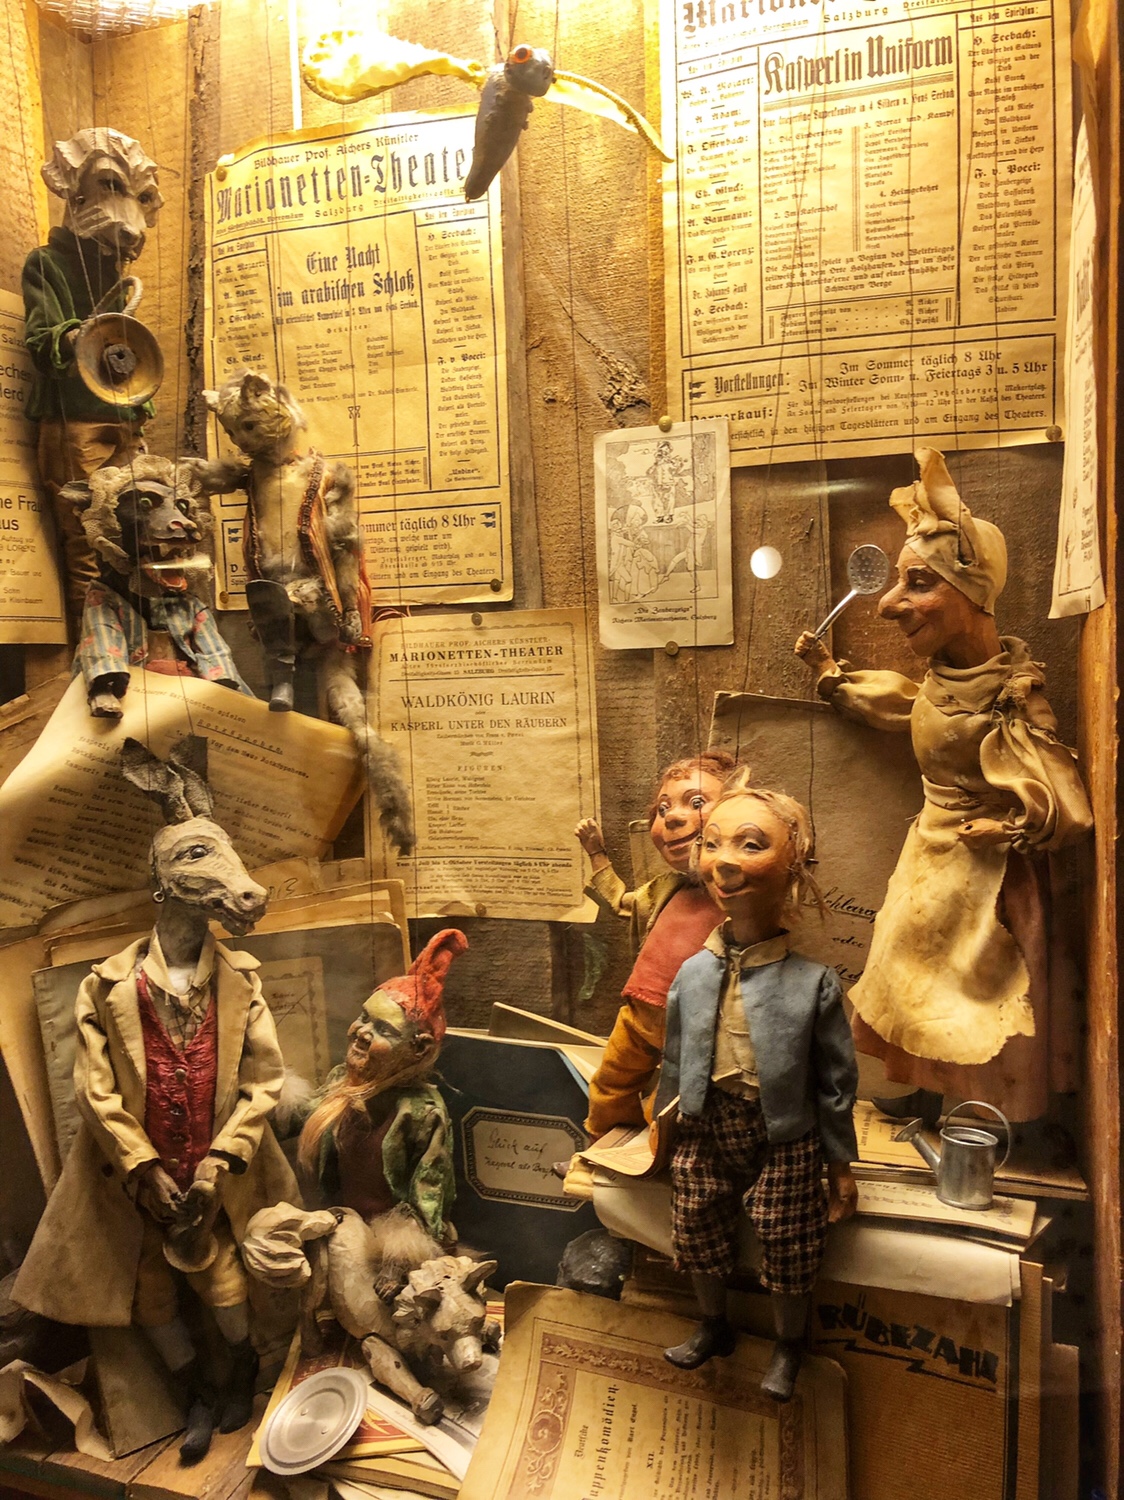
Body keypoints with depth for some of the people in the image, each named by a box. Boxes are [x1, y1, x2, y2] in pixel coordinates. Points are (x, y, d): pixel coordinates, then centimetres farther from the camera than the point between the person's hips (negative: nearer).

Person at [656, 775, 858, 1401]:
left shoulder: (813, 982, -17)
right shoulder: (694, 973, -7)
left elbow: (835, 1083, -7)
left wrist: (841, 1165, -1)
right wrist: (665, 1126, 15)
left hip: (784, 1142, -3)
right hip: (705, 1134, 4)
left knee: (788, 1257, 13)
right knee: (699, 1241, 19)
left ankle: (789, 1346, 44)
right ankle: (715, 1327, 49)